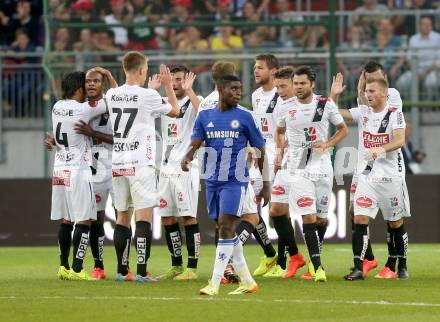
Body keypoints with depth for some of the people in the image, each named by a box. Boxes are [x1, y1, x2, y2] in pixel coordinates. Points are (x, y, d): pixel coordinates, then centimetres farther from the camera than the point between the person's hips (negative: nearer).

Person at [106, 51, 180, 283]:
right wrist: (168, 85, 18)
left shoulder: (110, 95, 5)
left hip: (118, 164, 5)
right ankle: (141, 272, -12)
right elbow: (175, 111, 6)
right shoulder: (148, 95, -9)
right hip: (140, 164, -5)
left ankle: (122, 270, 15)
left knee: (123, 216, 13)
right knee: (144, 217, -6)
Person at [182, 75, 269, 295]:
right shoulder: (205, 116, 8)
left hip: (235, 181, -4)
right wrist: (187, 157, -21)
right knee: (225, 230, 8)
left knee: (225, 227, -14)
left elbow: (260, 150, 6)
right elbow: (195, 144, 3)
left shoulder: (244, 117, 1)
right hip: (213, 181, 4)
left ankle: (215, 283, -16)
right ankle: (247, 281, 18)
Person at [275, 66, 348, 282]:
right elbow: (279, 131, 22)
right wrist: (279, 151, 7)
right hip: (298, 169, -1)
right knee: (309, 217, -12)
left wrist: (327, 144, -6)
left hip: (322, 166, 1)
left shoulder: (326, 105, 0)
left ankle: (314, 259, 31)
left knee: (321, 218, 8)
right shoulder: (286, 108, 3)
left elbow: (343, 130, 10)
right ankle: (317, 268, -14)